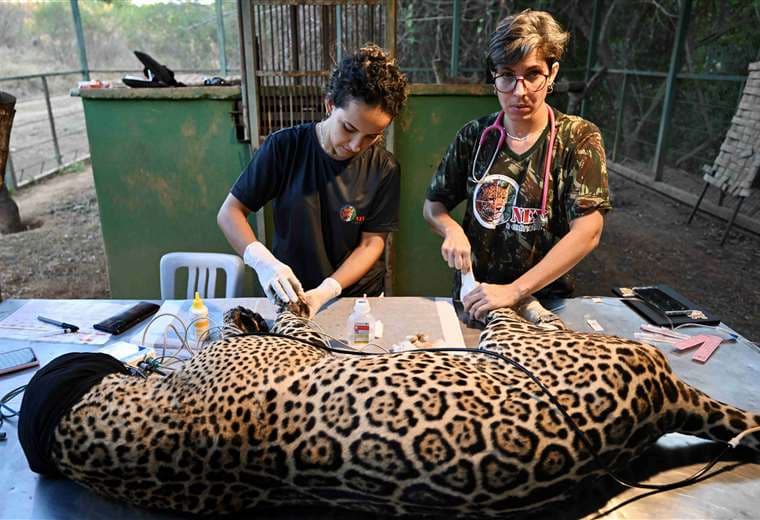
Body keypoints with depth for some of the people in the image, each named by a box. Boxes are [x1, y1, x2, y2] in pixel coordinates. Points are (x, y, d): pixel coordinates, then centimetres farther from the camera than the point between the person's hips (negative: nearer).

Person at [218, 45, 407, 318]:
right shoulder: (284, 147, -9)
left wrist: (326, 291, -19)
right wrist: (262, 260, -22)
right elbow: (229, 212, -5)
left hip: (359, 297, 1)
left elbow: (371, 243, -5)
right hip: (290, 295, -1)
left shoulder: (384, 169, -7)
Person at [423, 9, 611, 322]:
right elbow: (433, 205, 9)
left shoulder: (579, 138, -5)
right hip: (473, 295, 2)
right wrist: (452, 230, -13)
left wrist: (514, 291, -21)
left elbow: (587, 233, -14)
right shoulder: (475, 136, 1)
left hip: (545, 299, -1)